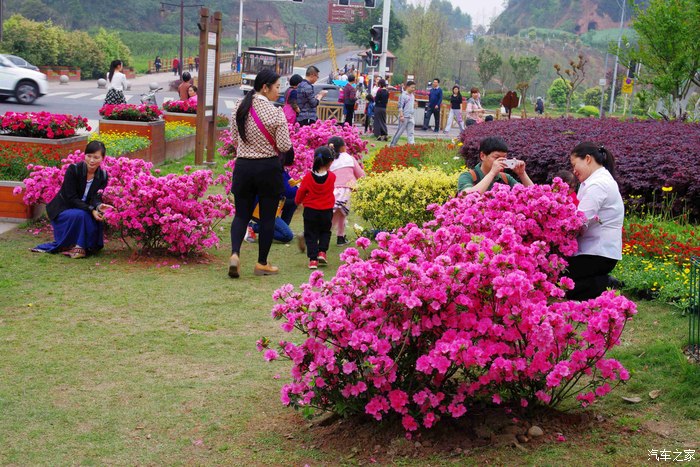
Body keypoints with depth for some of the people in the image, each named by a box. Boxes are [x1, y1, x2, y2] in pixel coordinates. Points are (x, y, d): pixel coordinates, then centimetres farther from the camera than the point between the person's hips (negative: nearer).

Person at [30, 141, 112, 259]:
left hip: (84, 213, 5)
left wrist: (98, 206, -40)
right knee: (79, 215, -34)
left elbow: (96, 197, -15)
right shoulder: (73, 169, -18)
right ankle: (74, 245, -16)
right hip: (62, 210, -5)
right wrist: (91, 210, -33)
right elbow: (71, 198, -21)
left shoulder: (103, 176, -4)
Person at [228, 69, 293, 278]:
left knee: (242, 214, 12)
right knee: (267, 216, 8)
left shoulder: (239, 107, 2)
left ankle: (234, 254, -10)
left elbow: (234, 138, 11)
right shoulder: (275, 112, -14)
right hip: (268, 168, -4)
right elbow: (284, 146, -12)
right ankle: (262, 264, 16)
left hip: (243, 166, 4)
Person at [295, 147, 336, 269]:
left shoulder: (308, 176, -12)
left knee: (311, 234, 9)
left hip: (310, 210, -1)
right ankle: (322, 252, 5)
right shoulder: (332, 177, -11)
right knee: (325, 232, 23)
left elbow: (301, 192, -1)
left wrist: (298, 201, 19)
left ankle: (313, 259, 0)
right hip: (326, 212, 1)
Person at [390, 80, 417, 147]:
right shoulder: (403, 95, -9)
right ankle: (392, 144, 10)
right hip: (404, 117, -7)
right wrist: (401, 116, -20)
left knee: (411, 132, 1)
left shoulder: (412, 95, 14)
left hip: (411, 117, 7)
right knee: (400, 131, 0)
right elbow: (400, 106, -13)